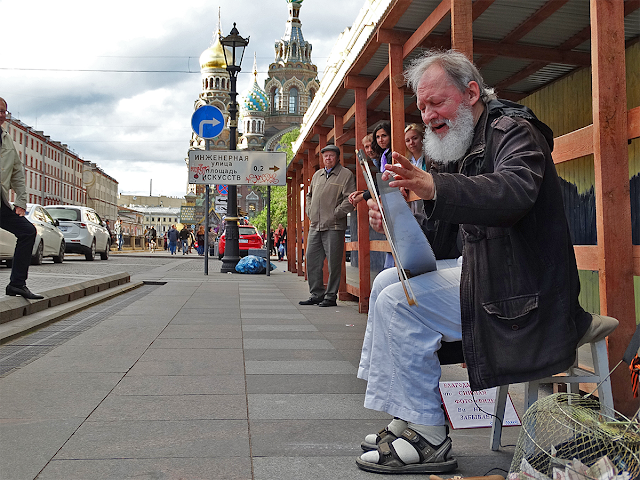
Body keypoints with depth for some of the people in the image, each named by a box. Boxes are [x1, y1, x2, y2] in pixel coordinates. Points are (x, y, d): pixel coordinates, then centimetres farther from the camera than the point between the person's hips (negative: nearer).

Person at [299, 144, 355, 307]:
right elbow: (309, 195, 29)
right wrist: (310, 213, 15)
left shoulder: (346, 174, 0)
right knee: (312, 260, 7)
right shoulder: (317, 175, 20)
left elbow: (349, 199, -9)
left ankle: (331, 296, 6)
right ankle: (316, 294, 16)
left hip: (334, 227, -6)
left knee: (333, 263, -3)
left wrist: (335, 214, -12)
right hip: (315, 226, 7)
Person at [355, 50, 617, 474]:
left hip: (519, 293, -10)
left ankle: (427, 439, -10)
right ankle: (407, 418, 10)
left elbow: (515, 190, -35)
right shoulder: (474, 144, 19)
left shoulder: (514, 130, -11)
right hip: (489, 274, 10)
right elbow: (452, 231, 14)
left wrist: (434, 187, -49)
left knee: (398, 303, -20)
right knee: (388, 284, 6)